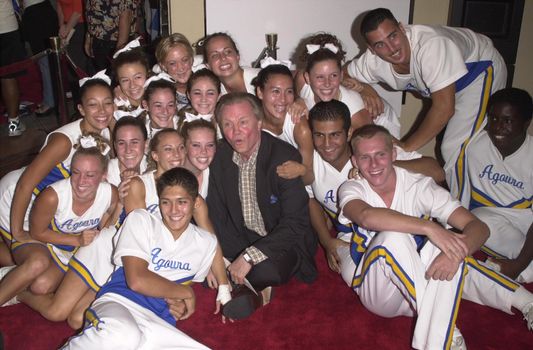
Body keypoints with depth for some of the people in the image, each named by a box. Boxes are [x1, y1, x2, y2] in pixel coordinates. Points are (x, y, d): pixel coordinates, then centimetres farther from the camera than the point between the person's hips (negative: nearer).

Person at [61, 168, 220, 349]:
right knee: (123, 334, -42)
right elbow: (137, 280, -9)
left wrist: (178, 300, 12)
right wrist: (186, 292, 0)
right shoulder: (140, 220, 4)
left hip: (158, 322, 4)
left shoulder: (207, 243, 14)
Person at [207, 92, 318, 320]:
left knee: (266, 269, -36)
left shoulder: (285, 157, -20)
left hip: (284, 243, -5)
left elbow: (295, 224, -25)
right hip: (240, 242, 6)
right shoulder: (220, 158, -3)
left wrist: (249, 257, -31)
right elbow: (217, 214, -1)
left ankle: (248, 287, -4)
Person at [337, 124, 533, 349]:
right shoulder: (351, 189, -8)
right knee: (393, 237, -32)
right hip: (379, 292, -1)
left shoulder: (419, 186, -7)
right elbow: (367, 216, -35)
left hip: (423, 286, 1)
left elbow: (479, 227, -16)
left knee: (443, 241, -28)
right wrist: (427, 227, -43)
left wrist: (455, 252, -38)